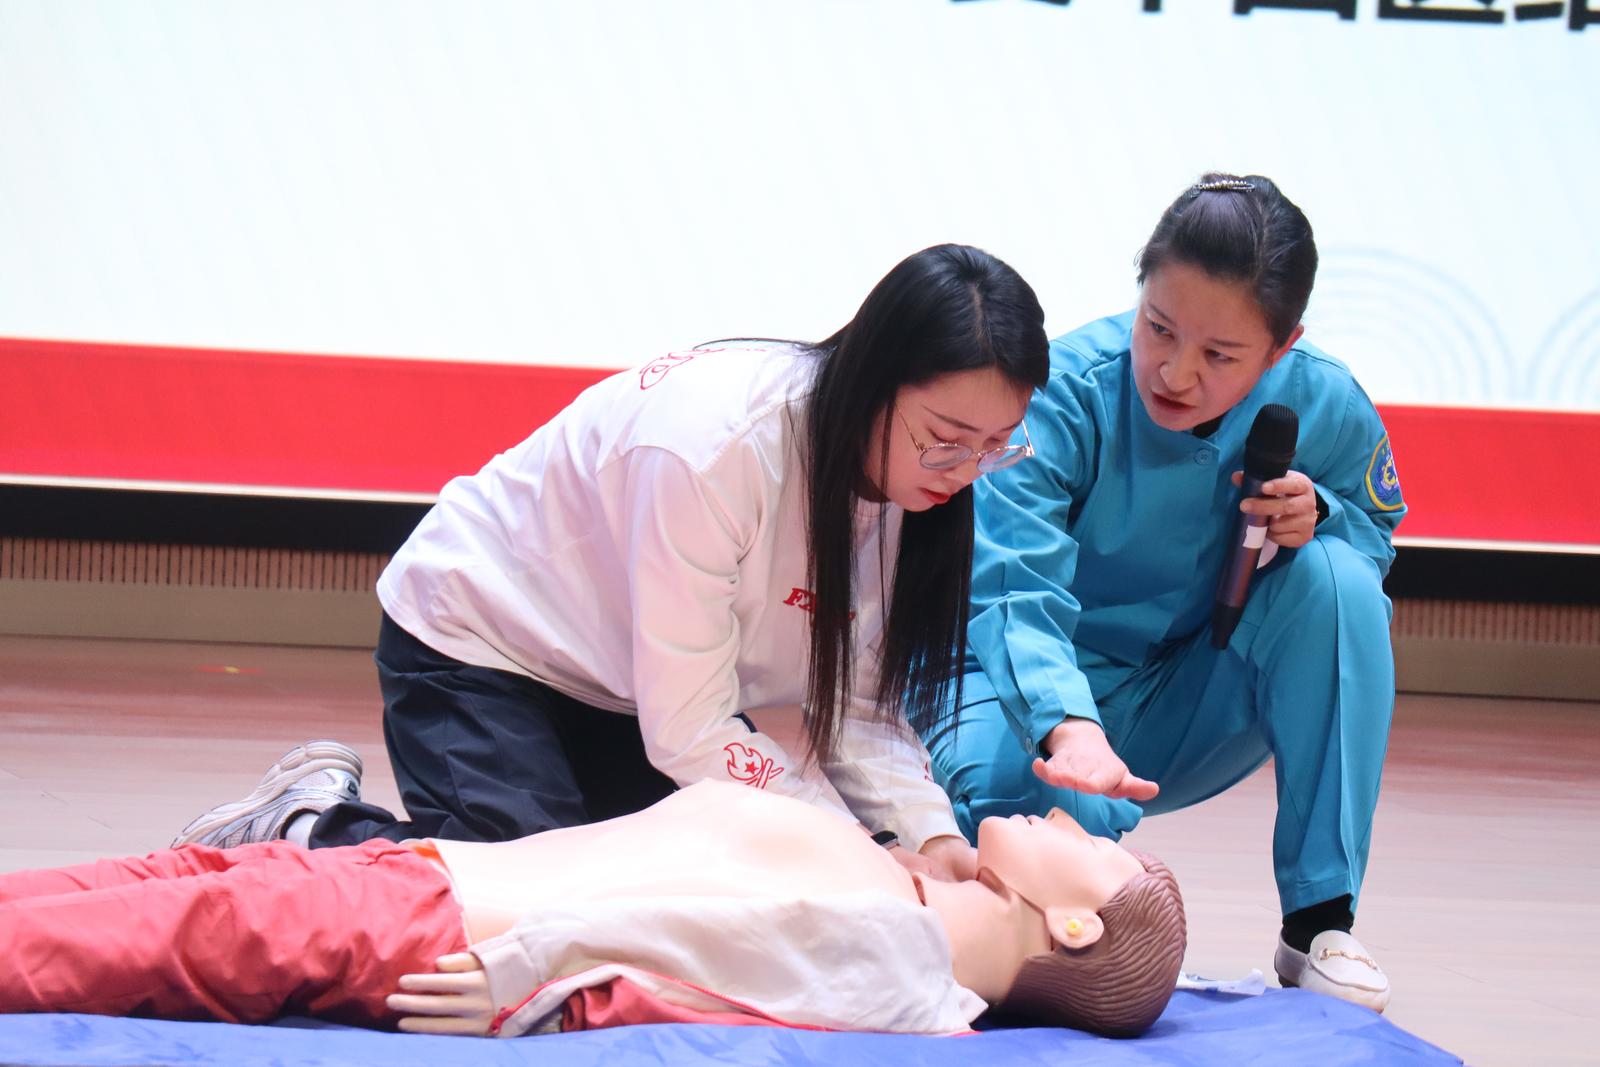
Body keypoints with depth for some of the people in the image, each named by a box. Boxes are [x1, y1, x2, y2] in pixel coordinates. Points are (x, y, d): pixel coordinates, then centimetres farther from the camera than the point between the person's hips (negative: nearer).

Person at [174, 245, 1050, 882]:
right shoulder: (718, 443, -36)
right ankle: (314, 823, 2)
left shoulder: (903, 470, -13)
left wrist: (930, 836, -28)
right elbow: (688, 733, -32)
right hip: (478, 640, -8)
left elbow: (860, 707, -10)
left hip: (614, 689, 8)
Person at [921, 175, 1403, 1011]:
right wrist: (1070, 725, -55)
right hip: (1041, 690, -4)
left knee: (1336, 576, -24)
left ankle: (1320, 919, -17)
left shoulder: (1326, 409, -12)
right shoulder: (1066, 393, -24)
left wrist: (1315, 519, -20)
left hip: (1193, 714, 4)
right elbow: (1014, 593, -35)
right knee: (1071, 809, -40)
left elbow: (1374, 530, 7)